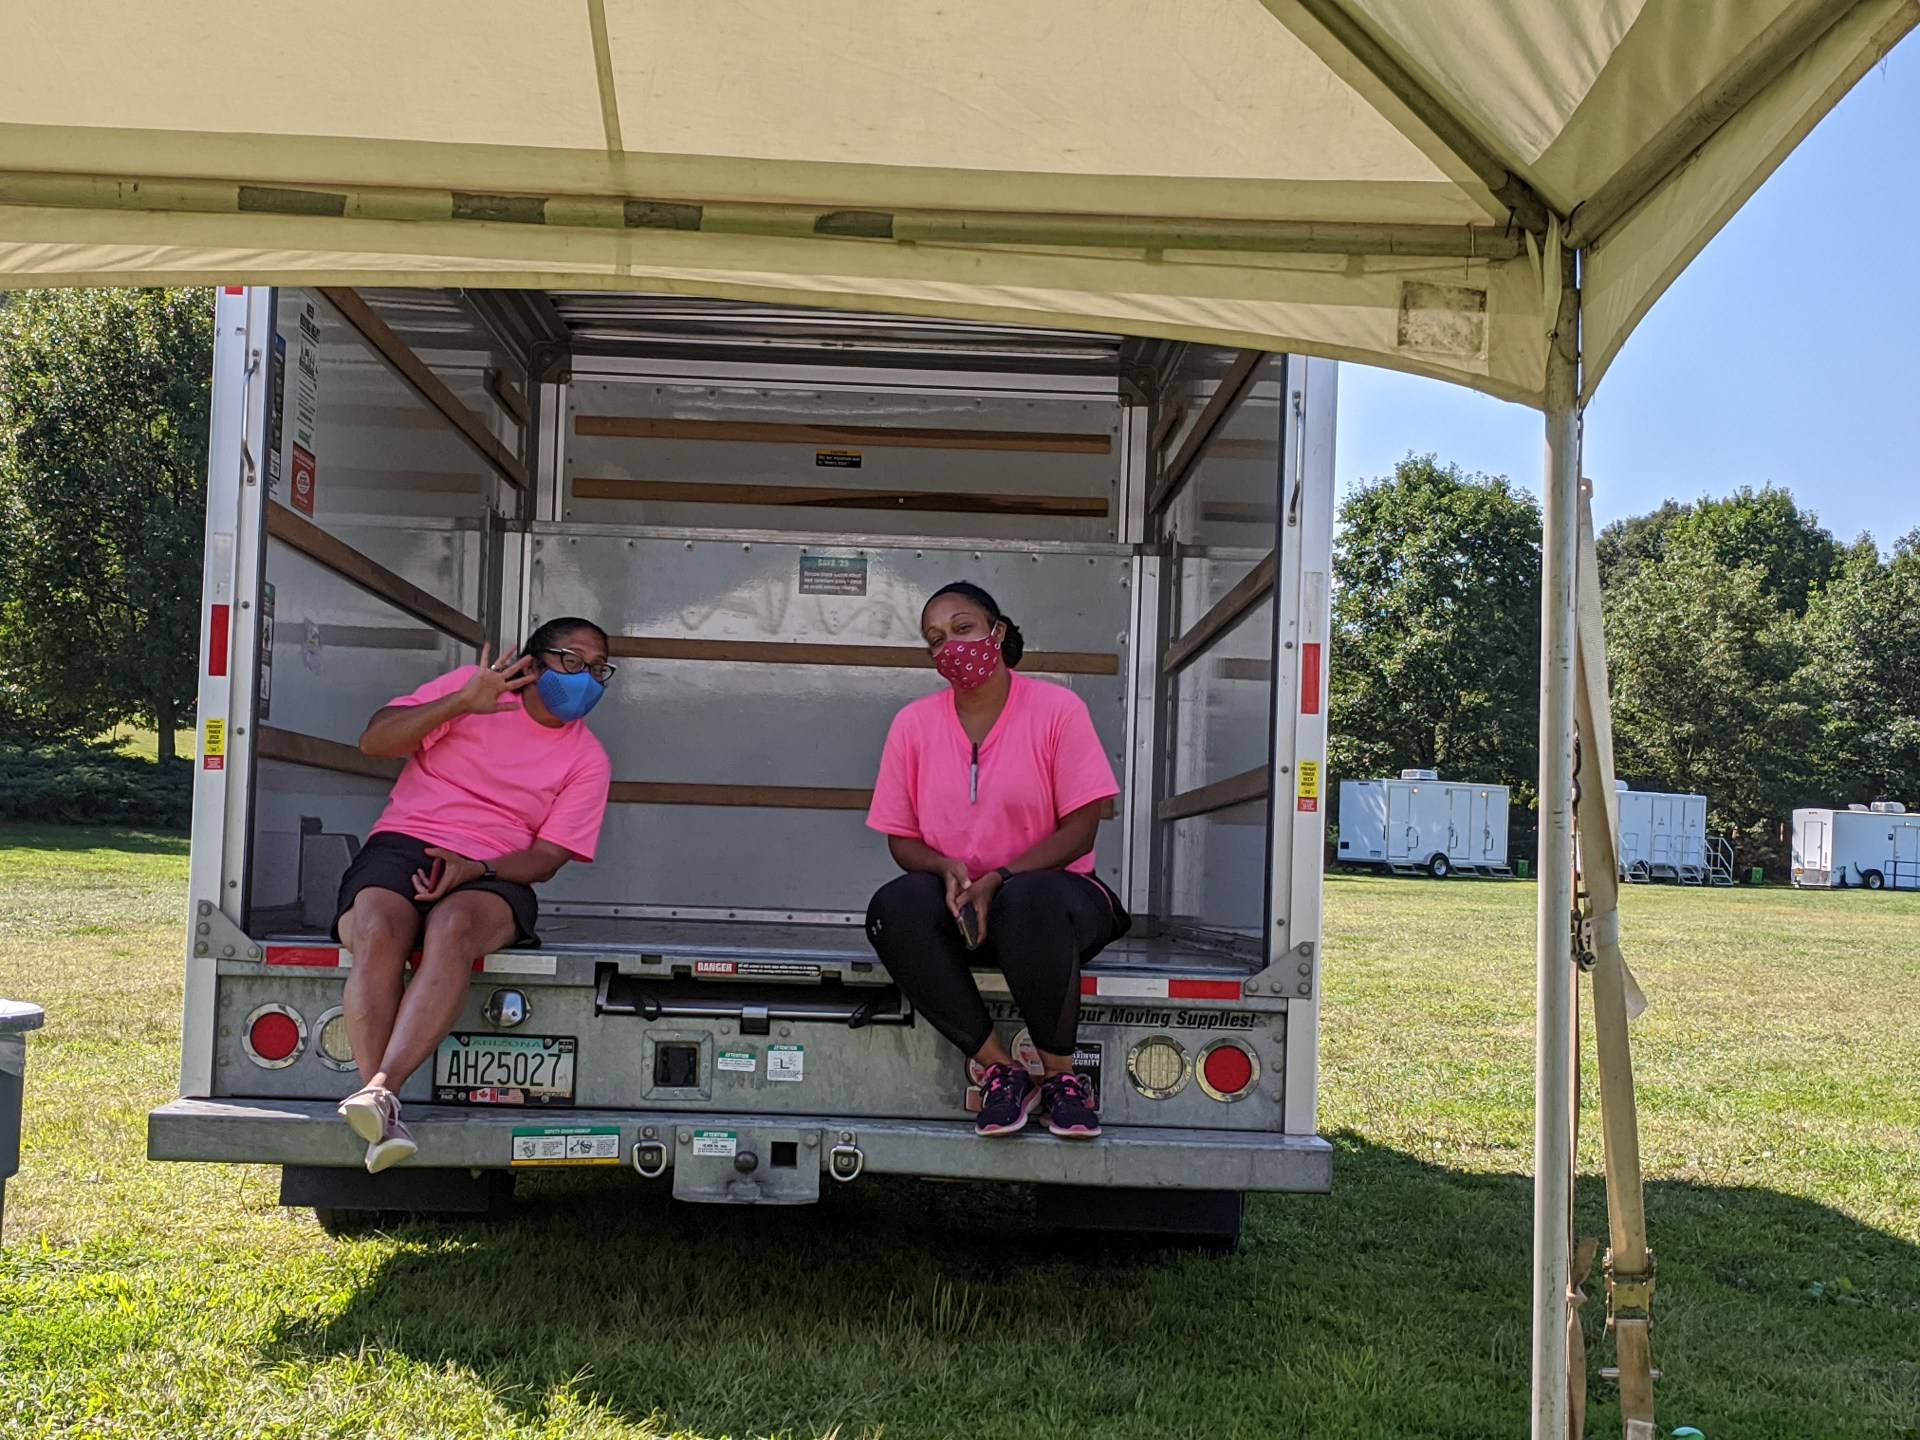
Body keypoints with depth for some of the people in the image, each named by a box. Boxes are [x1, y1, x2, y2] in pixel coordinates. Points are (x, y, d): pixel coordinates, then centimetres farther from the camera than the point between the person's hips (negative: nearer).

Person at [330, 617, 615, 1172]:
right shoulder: (474, 688, 9)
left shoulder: (588, 759, 11)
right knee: (379, 934, -35)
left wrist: (473, 869, -17)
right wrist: (462, 703, -14)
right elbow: (375, 740, 1)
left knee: (453, 927, -37)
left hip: (492, 875, 0)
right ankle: (382, 1120, -39)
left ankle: (380, 1088, -46)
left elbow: (547, 856, 3)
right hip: (402, 846, 0)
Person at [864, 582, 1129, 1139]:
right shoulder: (914, 723, 4)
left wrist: (1000, 880, -21)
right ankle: (998, 1068, -22)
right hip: (956, 903, 3)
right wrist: (947, 871, -16)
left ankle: (1060, 1073, -19)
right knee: (893, 906, -31)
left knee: (1030, 901, -39)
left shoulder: (1057, 709, -4)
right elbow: (900, 839, 7)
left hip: (1051, 889, -3)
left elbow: (1080, 830, -8)